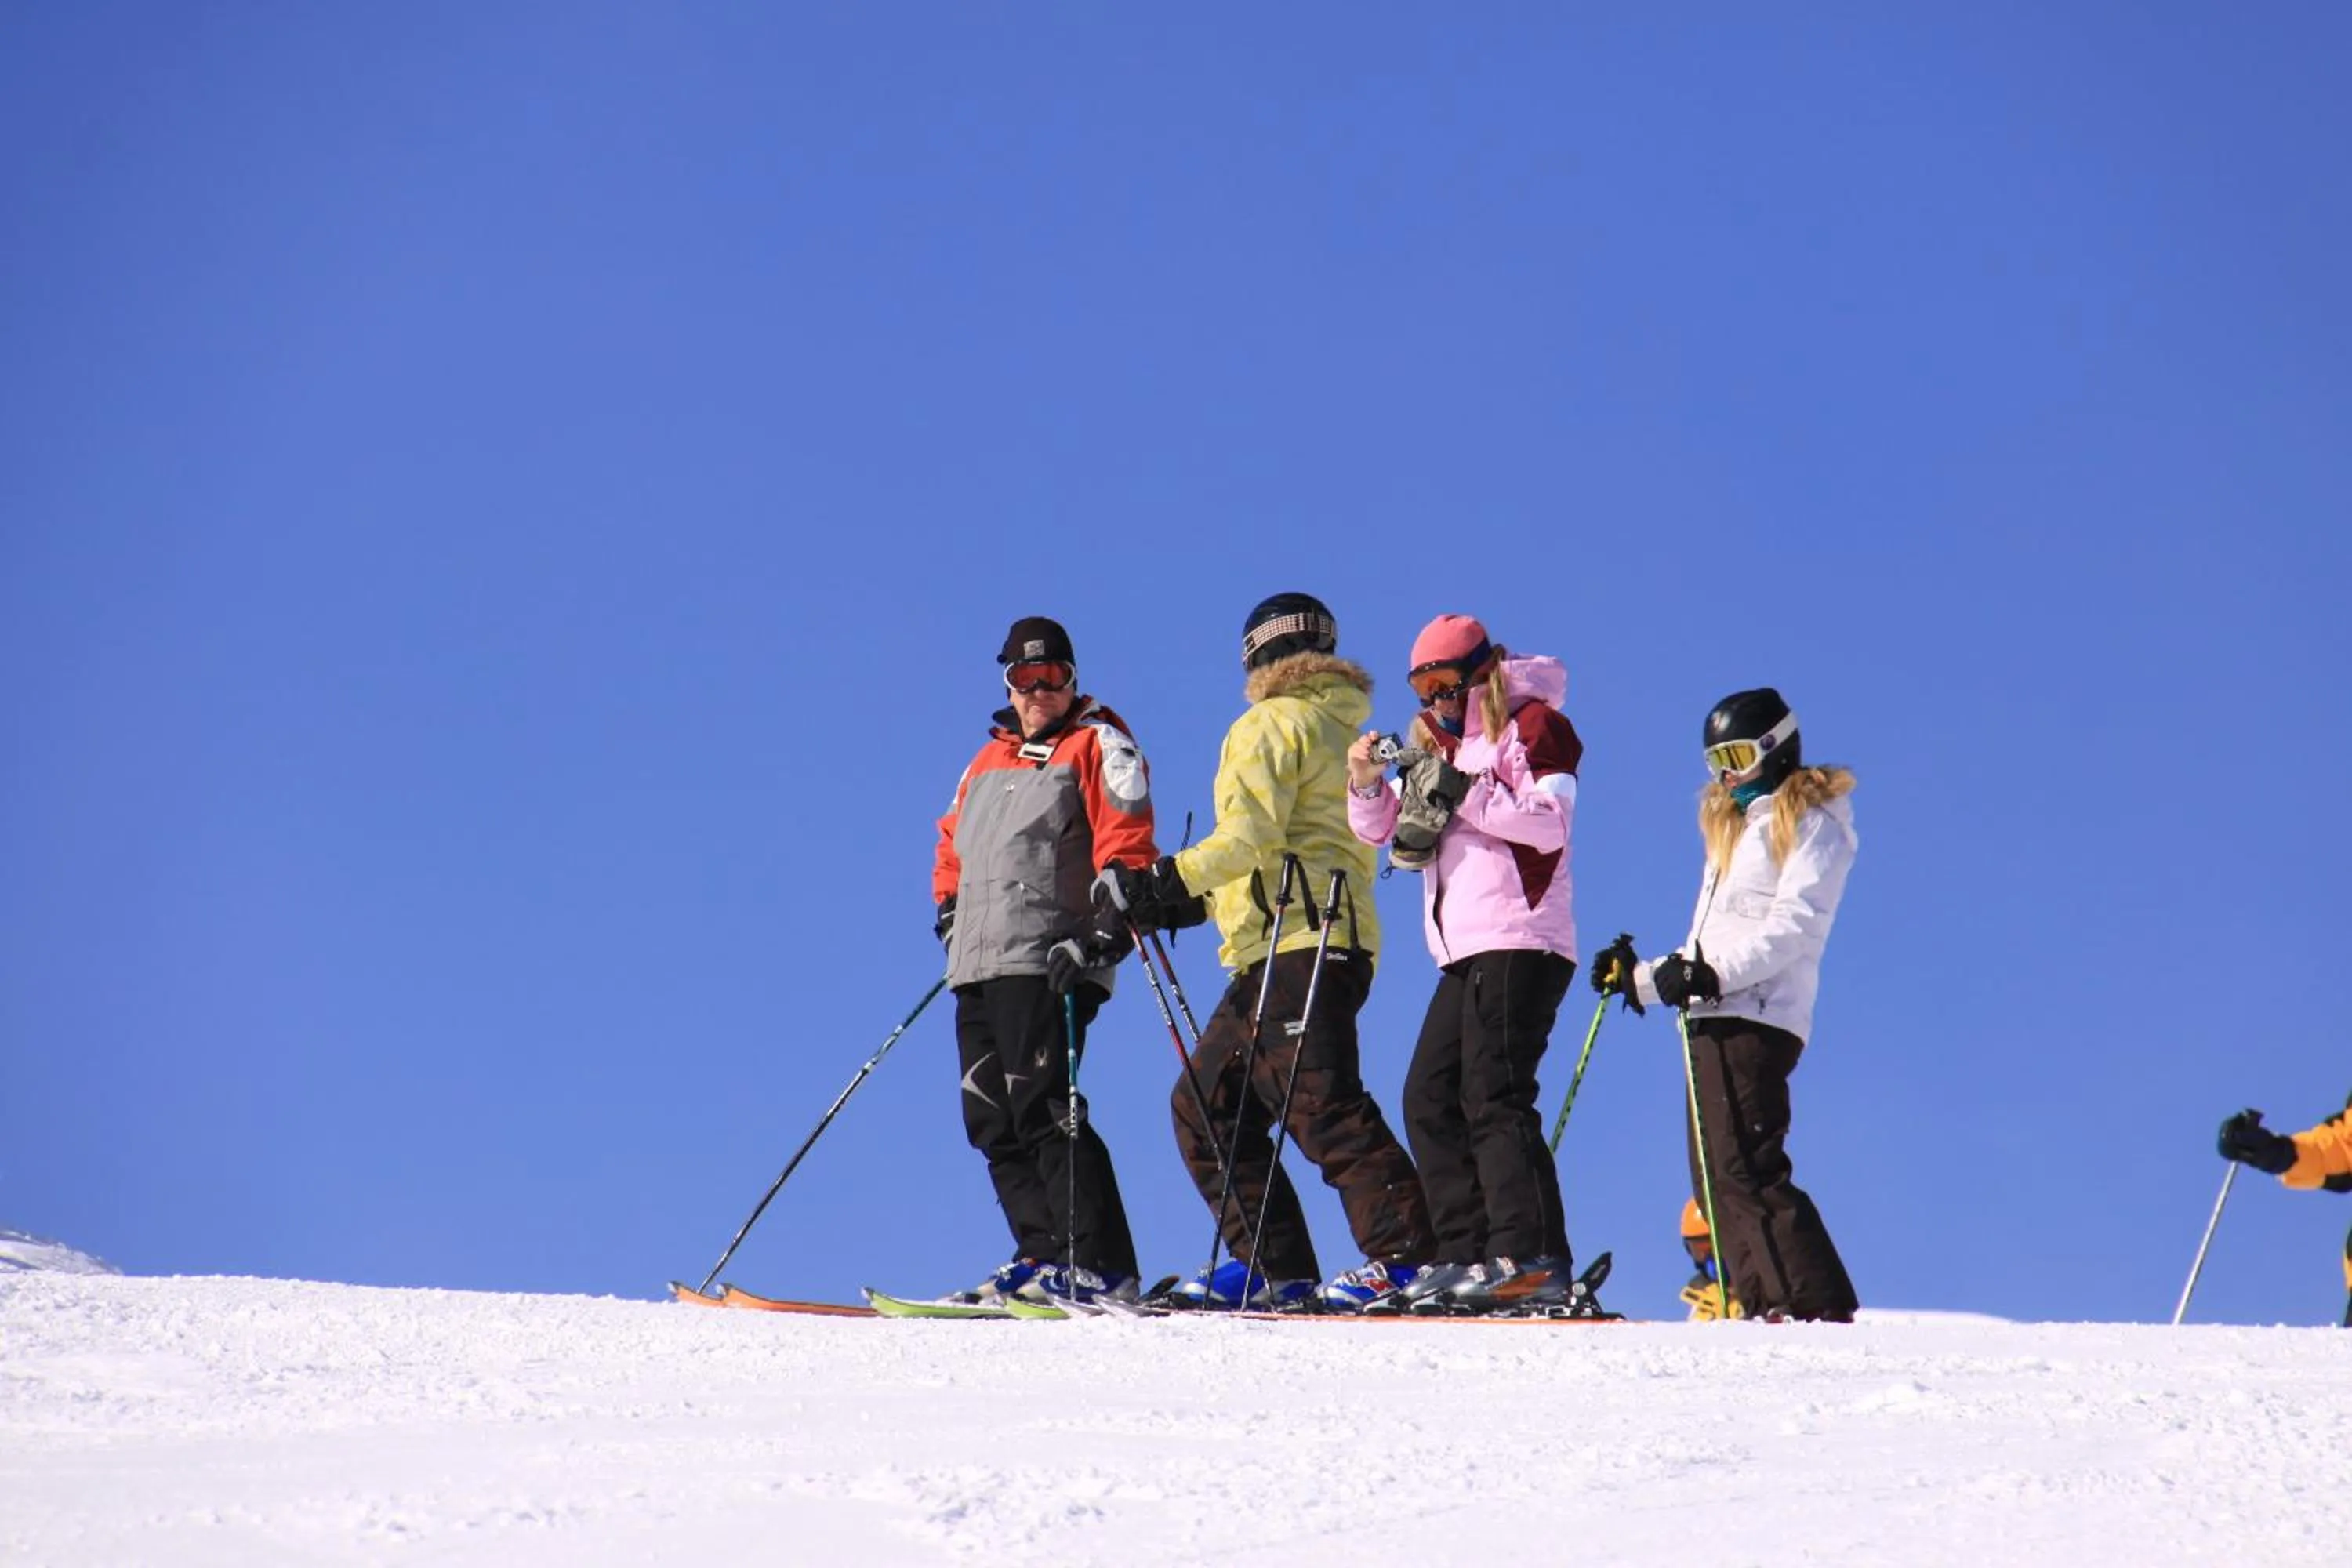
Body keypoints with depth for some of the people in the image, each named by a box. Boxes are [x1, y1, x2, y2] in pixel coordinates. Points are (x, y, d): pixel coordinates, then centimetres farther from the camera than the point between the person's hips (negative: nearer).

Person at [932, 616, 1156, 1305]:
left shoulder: (1098, 743, 3)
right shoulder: (988, 761, 23)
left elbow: (1126, 844, -8)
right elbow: (953, 843, 34)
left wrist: (1101, 936, -18)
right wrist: (950, 910, 19)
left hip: (1047, 963, -8)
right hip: (977, 966, 8)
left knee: (1044, 1110, -16)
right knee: (992, 1122, 2)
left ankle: (1100, 1267, -16)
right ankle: (1043, 1256, 5)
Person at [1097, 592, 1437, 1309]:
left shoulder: (1271, 725, -2)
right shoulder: (1343, 733, 26)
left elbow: (1252, 837, -16)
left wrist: (1166, 881, -13)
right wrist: (1190, 903, 26)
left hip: (1297, 948, -10)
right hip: (1335, 943, 10)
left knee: (1322, 1105, -18)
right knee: (1206, 1107, 10)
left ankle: (1406, 1257, -25)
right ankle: (1275, 1269, 5)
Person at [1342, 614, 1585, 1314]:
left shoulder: (1532, 724, -1)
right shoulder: (1444, 739, 22)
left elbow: (1550, 824, -14)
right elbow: (1379, 830, 20)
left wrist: (1464, 791, -19)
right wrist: (1368, 784, 0)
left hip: (1520, 942, -9)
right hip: (1464, 952, 9)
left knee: (1493, 1095, -16)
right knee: (1429, 1099, 4)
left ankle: (1533, 1261, -20)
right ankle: (1466, 1256, 4)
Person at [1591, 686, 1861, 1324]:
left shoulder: (1810, 822, 1)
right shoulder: (1734, 827, 28)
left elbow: (1795, 924, -13)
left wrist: (1714, 973, -21)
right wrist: (1641, 978, 22)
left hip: (1754, 1018, -9)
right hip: (1717, 1017, 9)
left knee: (1743, 1168, -18)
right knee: (1715, 1172, 0)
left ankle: (1816, 1309, -21)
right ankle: (1763, 1304, -4)